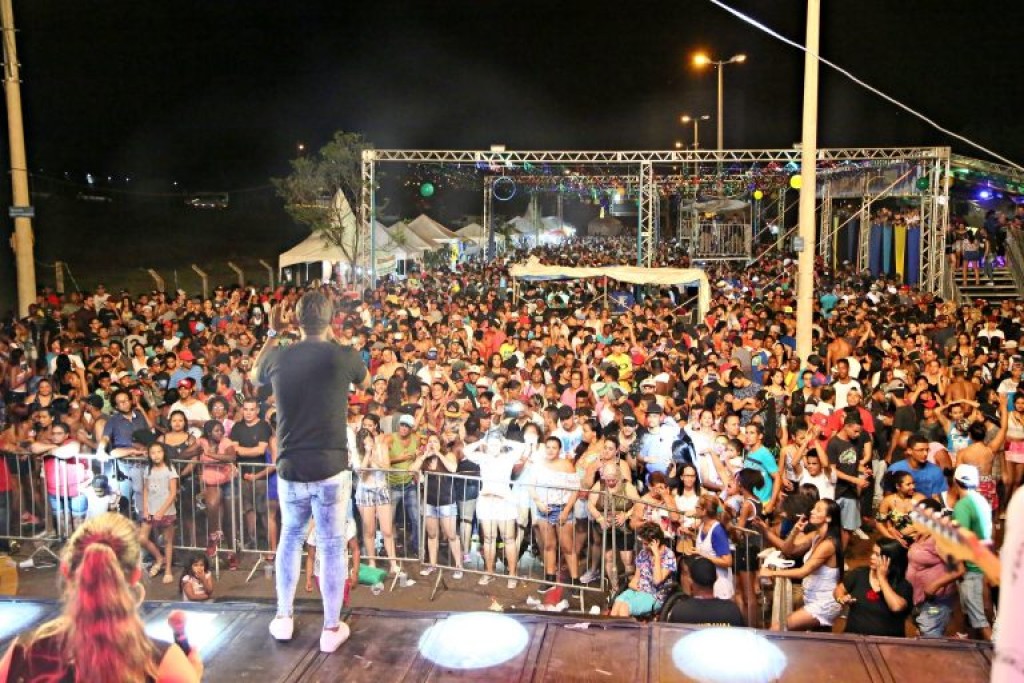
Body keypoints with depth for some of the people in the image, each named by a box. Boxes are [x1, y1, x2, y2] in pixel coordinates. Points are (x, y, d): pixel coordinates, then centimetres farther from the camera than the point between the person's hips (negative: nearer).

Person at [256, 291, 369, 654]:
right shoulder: (343, 356, -10)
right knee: (332, 546, 8)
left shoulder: (278, 356, -2)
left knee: (290, 538, 22)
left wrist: (273, 332, 31)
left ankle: (283, 618, 31)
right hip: (331, 468, -3)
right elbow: (365, 382, 14)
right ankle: (331, 628, 17)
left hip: (290, 469, 3)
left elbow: (257, 374, 23)